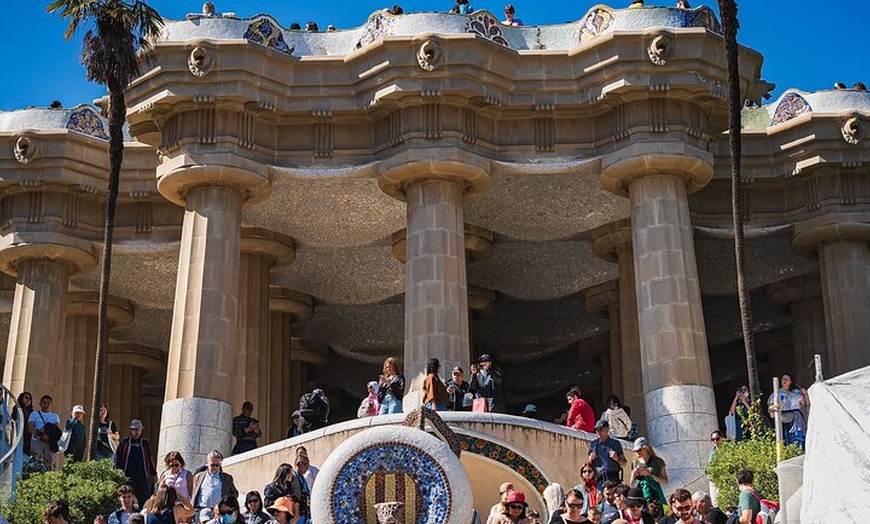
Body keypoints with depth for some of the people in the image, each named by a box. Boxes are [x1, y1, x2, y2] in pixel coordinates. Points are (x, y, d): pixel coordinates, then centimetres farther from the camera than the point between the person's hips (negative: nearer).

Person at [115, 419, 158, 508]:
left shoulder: (145, 444, 12)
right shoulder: (124, 442, 5)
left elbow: (149, 460, 17)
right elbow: (117, 459, 5)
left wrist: (154, 473, 14)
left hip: (143, 477, 1)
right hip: (128, 477, -1)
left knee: (144, 501, -4)